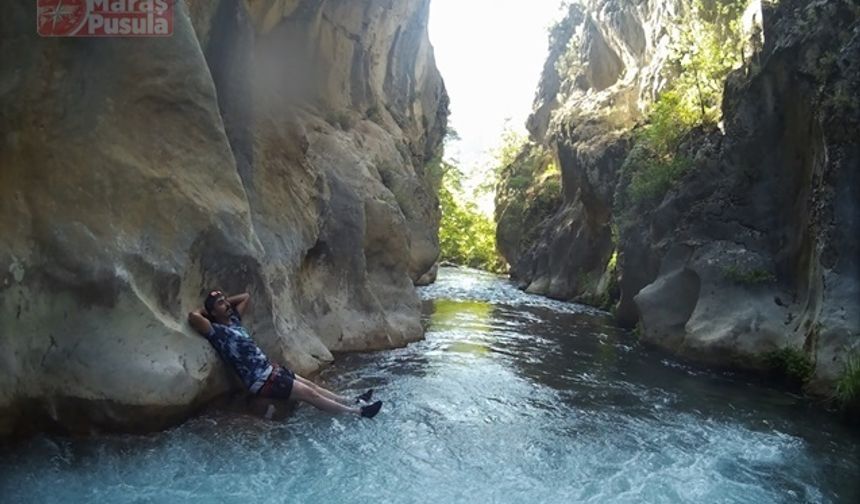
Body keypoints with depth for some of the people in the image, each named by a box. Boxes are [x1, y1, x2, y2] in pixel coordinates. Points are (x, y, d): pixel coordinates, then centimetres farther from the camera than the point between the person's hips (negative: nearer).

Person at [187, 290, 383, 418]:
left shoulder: (233, 320, 10)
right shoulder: (216, 331, -14)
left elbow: (246, 296, 23)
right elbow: (193, 317, -32)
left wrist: (225, 300, 12)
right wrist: (205, 309, -11)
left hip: (269, 368, 9)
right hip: (261, 380, -9)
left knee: (310, 385, 11)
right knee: (309, 394, -6)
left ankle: (352, 402, 21)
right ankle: (356, 412, -1)